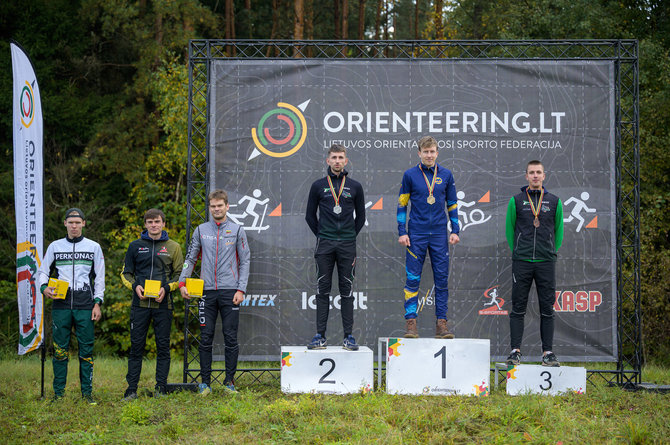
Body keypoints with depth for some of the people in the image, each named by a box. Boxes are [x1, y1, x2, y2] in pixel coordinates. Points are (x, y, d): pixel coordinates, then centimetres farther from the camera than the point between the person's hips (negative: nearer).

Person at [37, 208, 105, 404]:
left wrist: (97, 303, 0)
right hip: (61, 305, 1)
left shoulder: (94, 247, 9)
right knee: (60, 349, 0)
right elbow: (43, 270, 15)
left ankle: (87, 392, 5)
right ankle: (59, 392, 6)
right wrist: (44, 287, -6)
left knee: (86, 349, -1)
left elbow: (99, 277, 9)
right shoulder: (55, 246, 11)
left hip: (85, 306, -1)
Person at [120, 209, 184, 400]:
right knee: (136, 346, 1)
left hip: (163, 304, 0)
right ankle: (132, 388, 5)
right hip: (140, 304, 0)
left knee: (163, 346, 2)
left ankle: (161, 388, 9)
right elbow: (126, 273, 13)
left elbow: (180, 274, 8)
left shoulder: (173, 247, 7)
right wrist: (135, 286, -7)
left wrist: (167, 288, -9)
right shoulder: (135, 246, 9)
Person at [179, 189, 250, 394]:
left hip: (229, 292, -1)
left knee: (231, 338, 0)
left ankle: (230, 381, 8)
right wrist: (182, 282, -1)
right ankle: (205, 382, 8)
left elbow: (245, 261, 4)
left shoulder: (237, 231, 5)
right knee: (206, 338, 2)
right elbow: (190, 258, 12)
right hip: (207, 292, 1)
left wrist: (241, 289, -4)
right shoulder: (201, 230, 10)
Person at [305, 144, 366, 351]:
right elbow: (310, 215, 12)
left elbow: (361, 216, 14)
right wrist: (321, 235, 7)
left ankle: (348, 336, 5)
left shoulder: (355, 187, 6)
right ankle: (320, 336, 3)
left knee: (347, 290, 2)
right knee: (323, 290, 0)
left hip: (347, 244, 0)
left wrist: (351, 236, 9)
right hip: (325, 244, 0)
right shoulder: (318, 186, 5)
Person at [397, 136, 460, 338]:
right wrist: (402, 232, -2)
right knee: (412, 279, -4)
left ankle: (441, 323, 6)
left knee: (442, 280, 1)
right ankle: (411, 322, -1)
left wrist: (455, 231, 6)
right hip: (416, 234, -2)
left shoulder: (446, 175, 7)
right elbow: (402, 204, 5)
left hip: (439, 235, 2)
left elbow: (452, 204, 13)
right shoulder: (410, 175, 2)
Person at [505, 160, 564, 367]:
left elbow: (559, 230, 14)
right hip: (521, 263, -1)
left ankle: (548, 353, 6)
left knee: (547, 309, 2)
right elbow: (509, 228, 10)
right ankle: (515, 352, 1)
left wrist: (552, 252, 8)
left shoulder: (554, 201, 8)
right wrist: (516, 251, 5)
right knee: (518, 309, -1)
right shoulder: (516, 200, 5)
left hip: (546, 263, 1)